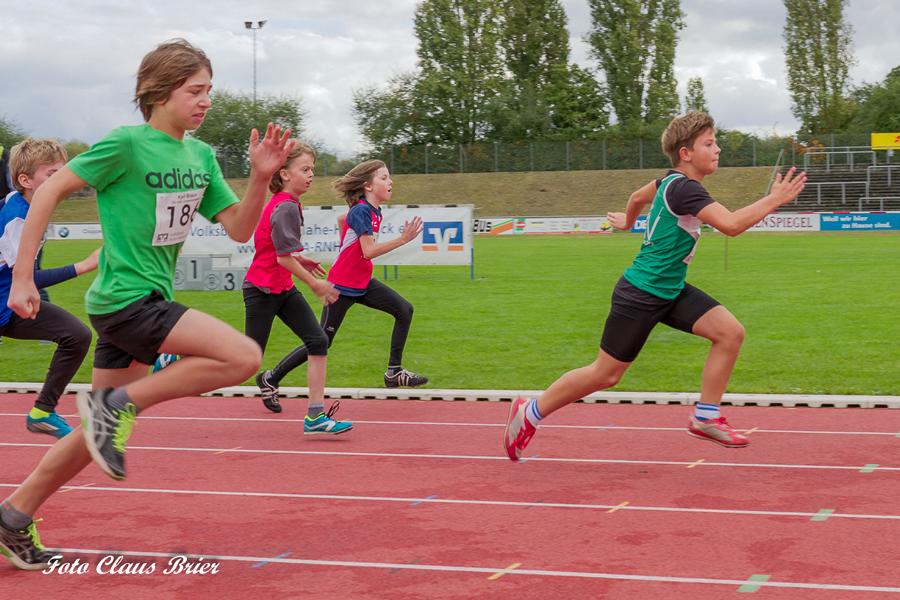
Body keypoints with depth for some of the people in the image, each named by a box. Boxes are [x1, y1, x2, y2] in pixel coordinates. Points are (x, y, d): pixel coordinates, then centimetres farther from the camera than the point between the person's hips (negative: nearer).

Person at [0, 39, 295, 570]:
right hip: (125, 299, -8)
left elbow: (240, 229, 8)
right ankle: (118, 403, -10)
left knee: (102, 431, 15)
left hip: (149, 302, 8)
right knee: (244, 356, -20)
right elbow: (51, 191, -9)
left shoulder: (201, 156, 9)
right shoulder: (128, 143, -13)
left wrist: (261, 177, -10)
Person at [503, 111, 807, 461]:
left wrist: (628, 220, 49)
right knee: (606, 374, 1)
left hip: (669, 291, 10)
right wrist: (774, 200, -25)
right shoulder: (683, 189, -22)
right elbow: (731, 224, -33)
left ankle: (706, 418, 2)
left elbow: (638, 197, 28)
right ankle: (530, 413, 17)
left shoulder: (672, 181, 8)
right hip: (640, 296, -10)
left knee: (731, 332, -5)